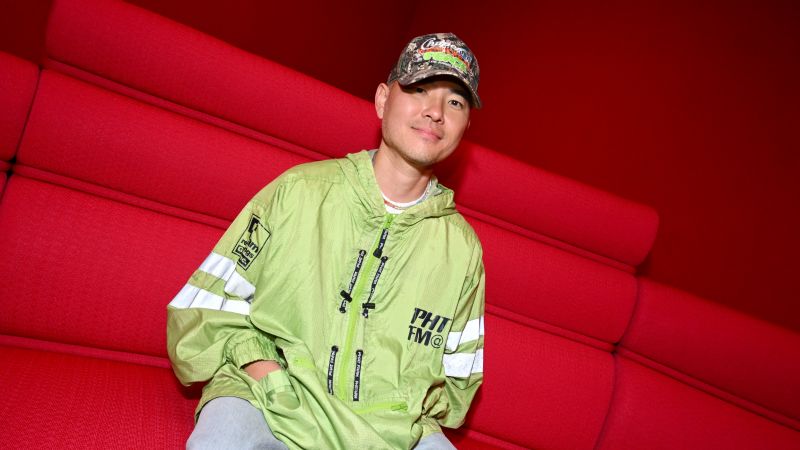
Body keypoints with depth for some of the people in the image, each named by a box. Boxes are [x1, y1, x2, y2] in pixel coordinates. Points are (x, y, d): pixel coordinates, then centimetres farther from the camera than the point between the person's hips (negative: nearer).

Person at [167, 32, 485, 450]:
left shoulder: (461, 247, 5)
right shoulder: (298, 191, -2)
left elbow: (456, 382, 13)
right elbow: (204, 310, 1)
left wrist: (406, 412, -4)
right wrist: (256, 362, -14)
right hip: (270, 406, -3)